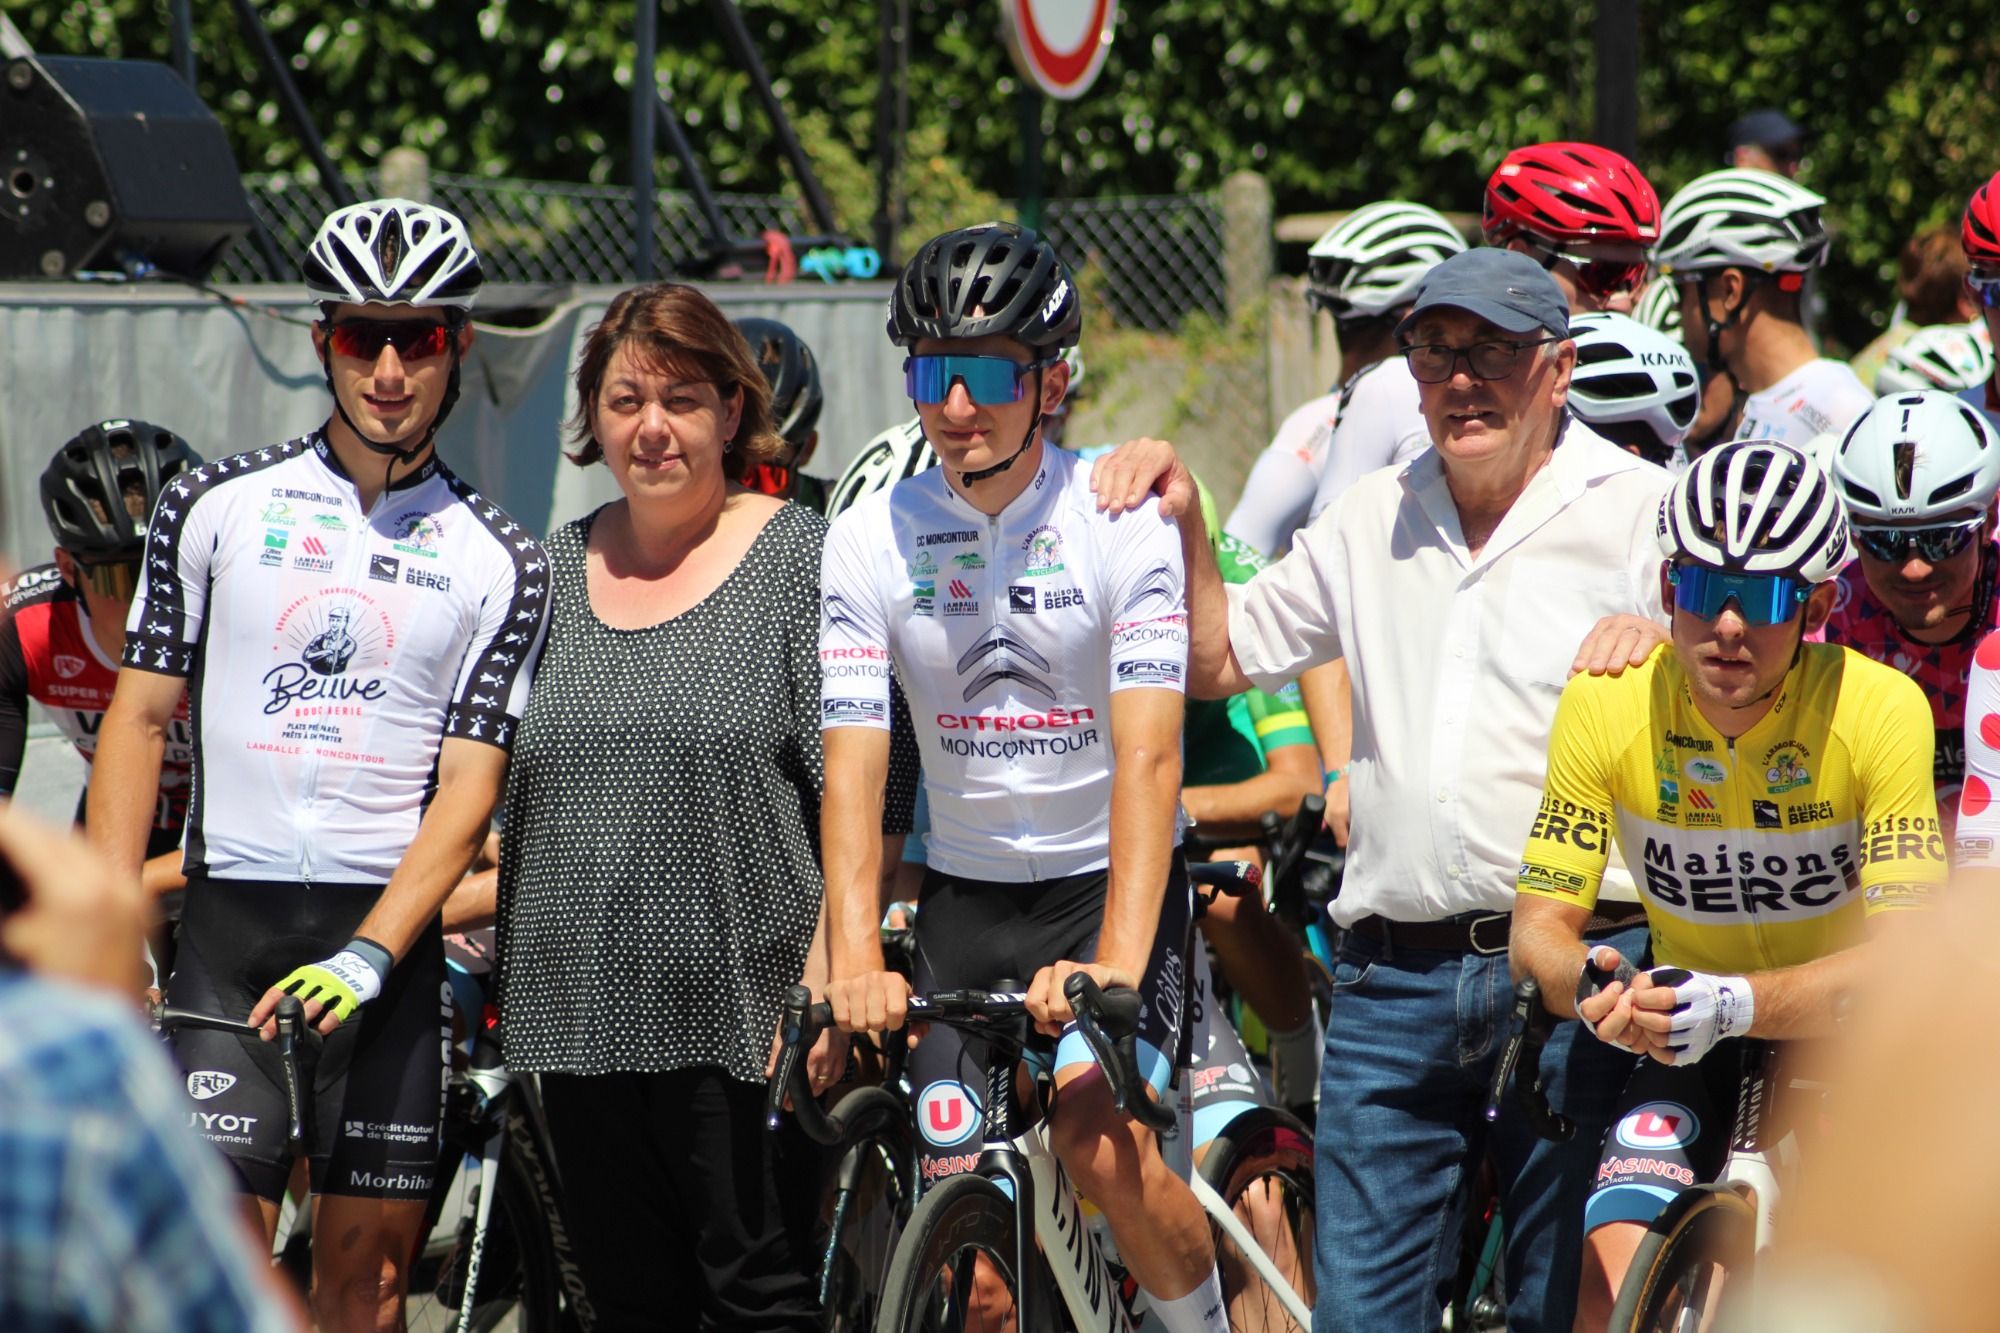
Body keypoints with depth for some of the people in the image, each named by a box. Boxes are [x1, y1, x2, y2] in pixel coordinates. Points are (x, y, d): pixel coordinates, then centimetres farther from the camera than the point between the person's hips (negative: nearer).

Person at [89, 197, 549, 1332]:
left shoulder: (502, 564, 4)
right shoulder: (217, 508, 5)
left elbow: (468, 790, -3)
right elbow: (141, 718, 7)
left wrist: (366, 958, -18)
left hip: (391, 934, 1)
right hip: (231, 911, -1)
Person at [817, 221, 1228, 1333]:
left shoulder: (1122, 522, -14)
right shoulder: (872, 539, -6)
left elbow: (1149, 755, -23)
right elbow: (852, 764, -13)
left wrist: (1118, 963, -35)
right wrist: (855, 963, -28)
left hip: (1111, 876, -3)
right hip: (966, 892, 3)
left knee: (1098, 1134, -26)